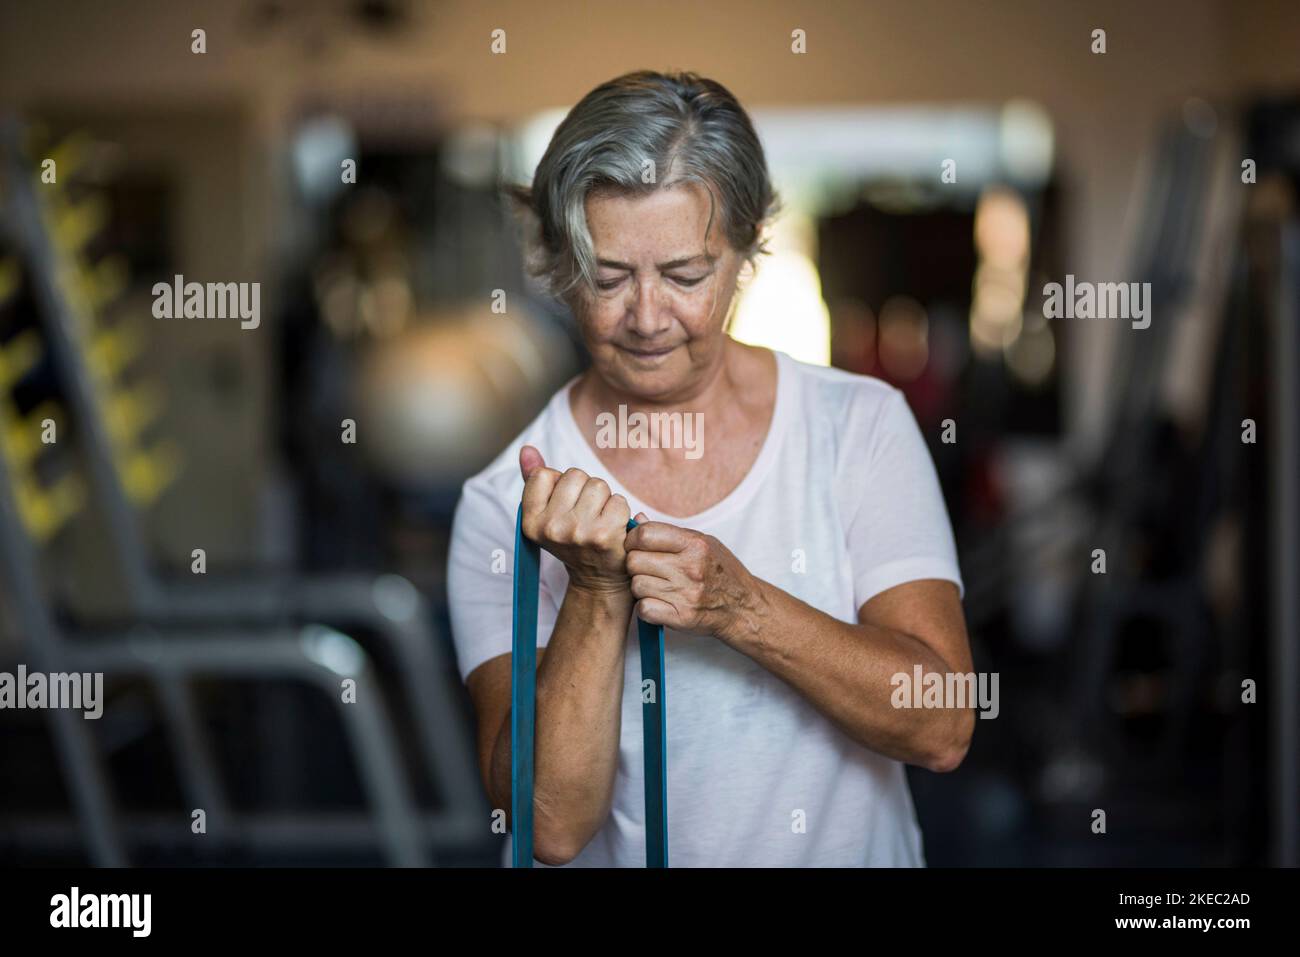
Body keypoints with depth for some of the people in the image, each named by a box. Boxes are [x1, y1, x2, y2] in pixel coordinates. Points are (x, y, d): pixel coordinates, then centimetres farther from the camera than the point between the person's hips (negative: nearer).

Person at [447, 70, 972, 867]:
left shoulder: (862, 427, 0)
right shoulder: (501, 508, -3)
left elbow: (943, 729, -7)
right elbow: (554, 823, -9)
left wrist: (741, 606, -18)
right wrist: (595, 588, -19)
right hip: (609, 921, -1)